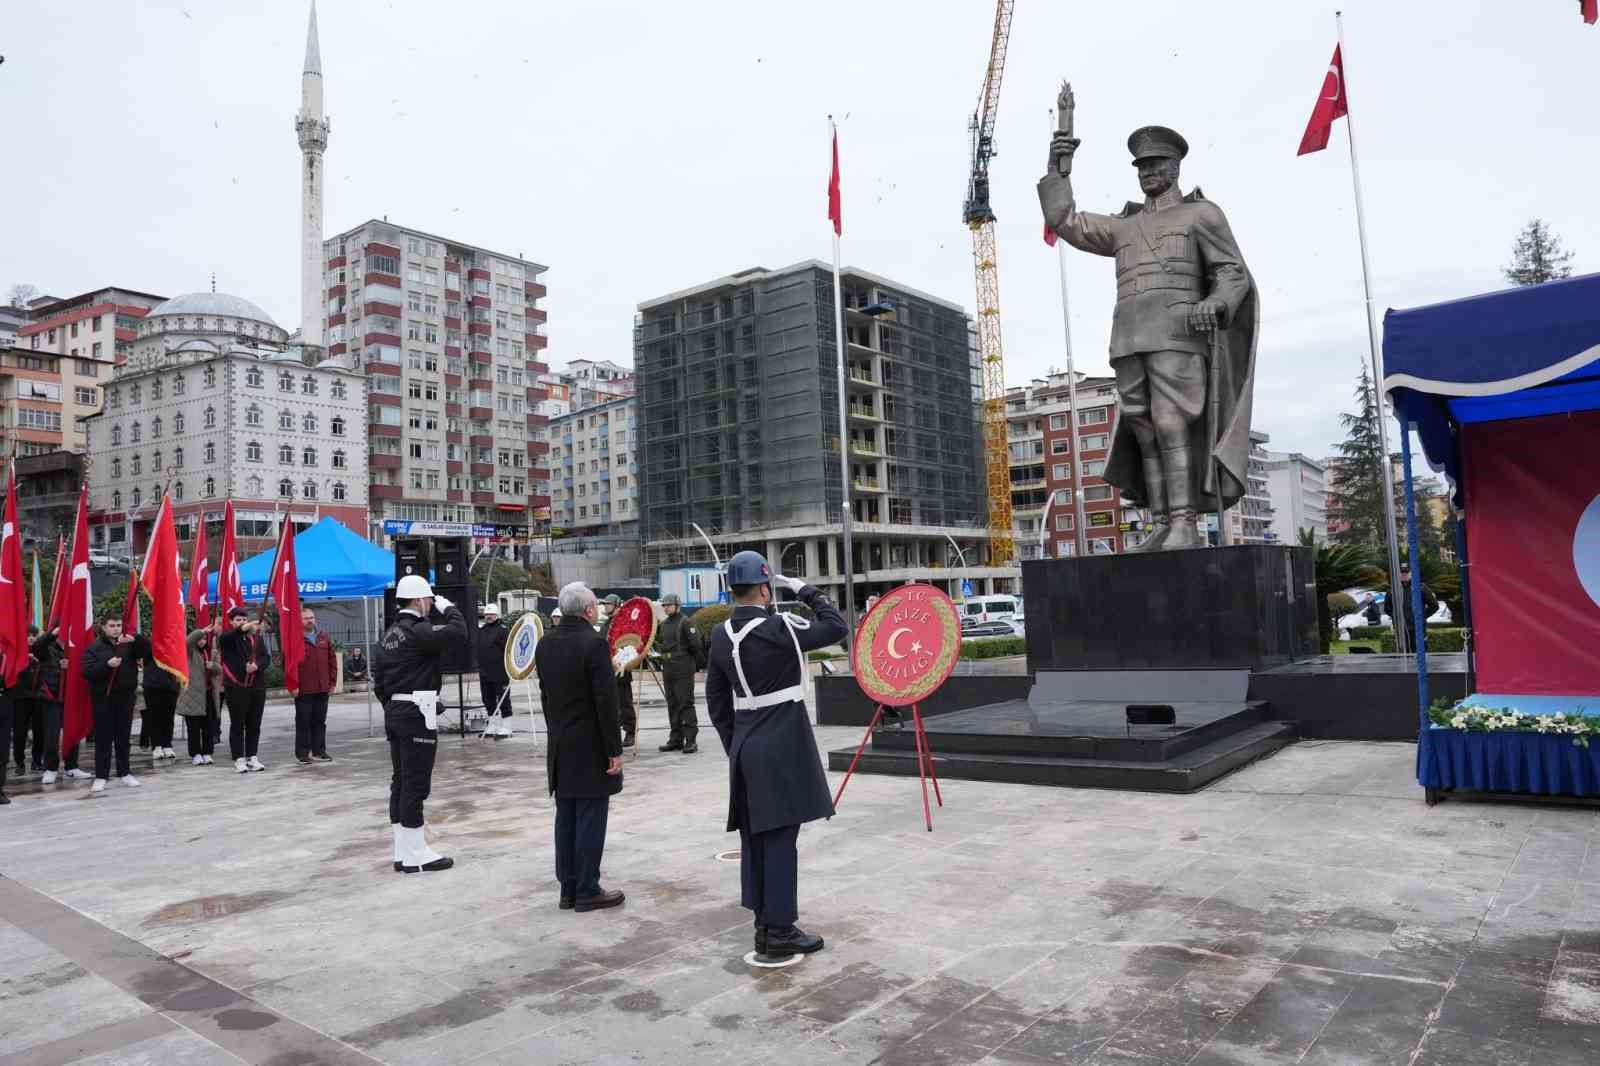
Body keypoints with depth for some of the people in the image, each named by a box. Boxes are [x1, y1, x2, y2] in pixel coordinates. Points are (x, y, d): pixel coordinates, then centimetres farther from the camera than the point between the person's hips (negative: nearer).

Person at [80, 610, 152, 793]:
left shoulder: (129, 645, 6)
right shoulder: (94, 648, 0)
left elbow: (148, 651, -7)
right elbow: (87, 672, -8)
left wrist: (136, 639, -23)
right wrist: (107, 665, -23)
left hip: (125, 696, 2)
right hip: (103, 698, -2)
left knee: (124, 737, 9)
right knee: (103, 738, 0)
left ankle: (124, 773, 18)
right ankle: (101, 776, 5)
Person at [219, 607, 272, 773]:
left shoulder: (257, 638, 12)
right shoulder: (228, 638, 1)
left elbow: (266, 657, 6)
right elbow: (225, 638, -24)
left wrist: (257, 665, -17)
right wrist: (245, 628, -41)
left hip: (257, 686, 4)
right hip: (236, 687, -3)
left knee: (254, 725, 8)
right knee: (237, 725, 0)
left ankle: (253, 757, 17)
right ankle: (239, 759, 6)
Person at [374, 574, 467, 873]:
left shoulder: (389, 635, 14)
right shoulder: (418, 630, -15)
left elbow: (378, 681, 17)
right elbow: (458, 633, -26)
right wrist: (447, 607, -8)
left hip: (394, 712, 10)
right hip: (418, 714, -10)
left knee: (400, 781, 12)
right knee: (416, 782, -4)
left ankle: (403, 853, 19)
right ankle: (416, 854, 2)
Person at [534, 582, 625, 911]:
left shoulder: (545, 644, 5)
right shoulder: (594, 643, -17)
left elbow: (546, 695, 11)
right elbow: (606, 702, -18)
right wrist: (615, 750, -13)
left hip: (560, 748, 7)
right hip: (591, 749, -7)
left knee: (566, 819, 12)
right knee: (591, 819, 0)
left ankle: (568, 889, 19)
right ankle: (587, 891, 6)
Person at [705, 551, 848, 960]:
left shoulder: (721, 634, 5)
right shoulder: (778, 628, -16)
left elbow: (716, 700, 10)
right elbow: (838, 627, -5)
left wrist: (734, 746, 18)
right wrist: (807, 591, 3)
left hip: (745, 749, 7)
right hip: (783, 749, -7)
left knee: (755, 837, 13)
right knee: (780, 838, -2)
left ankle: (764, 925, 24)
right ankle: (779, 931, 4)